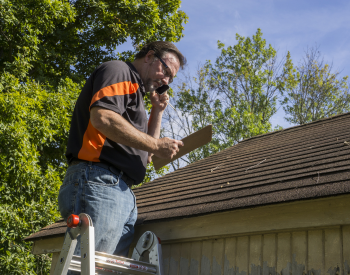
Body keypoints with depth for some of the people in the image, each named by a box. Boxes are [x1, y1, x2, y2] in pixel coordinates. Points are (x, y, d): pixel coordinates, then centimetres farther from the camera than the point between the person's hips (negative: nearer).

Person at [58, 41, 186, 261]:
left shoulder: (136, 92, 31)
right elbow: (102, 117, -16)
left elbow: (145, 155, 31)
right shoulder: (118, 70, 5)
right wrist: (157, 145, -10)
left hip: (124, 194, 10)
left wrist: (158, 112, 23)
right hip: (100, 183, -10)